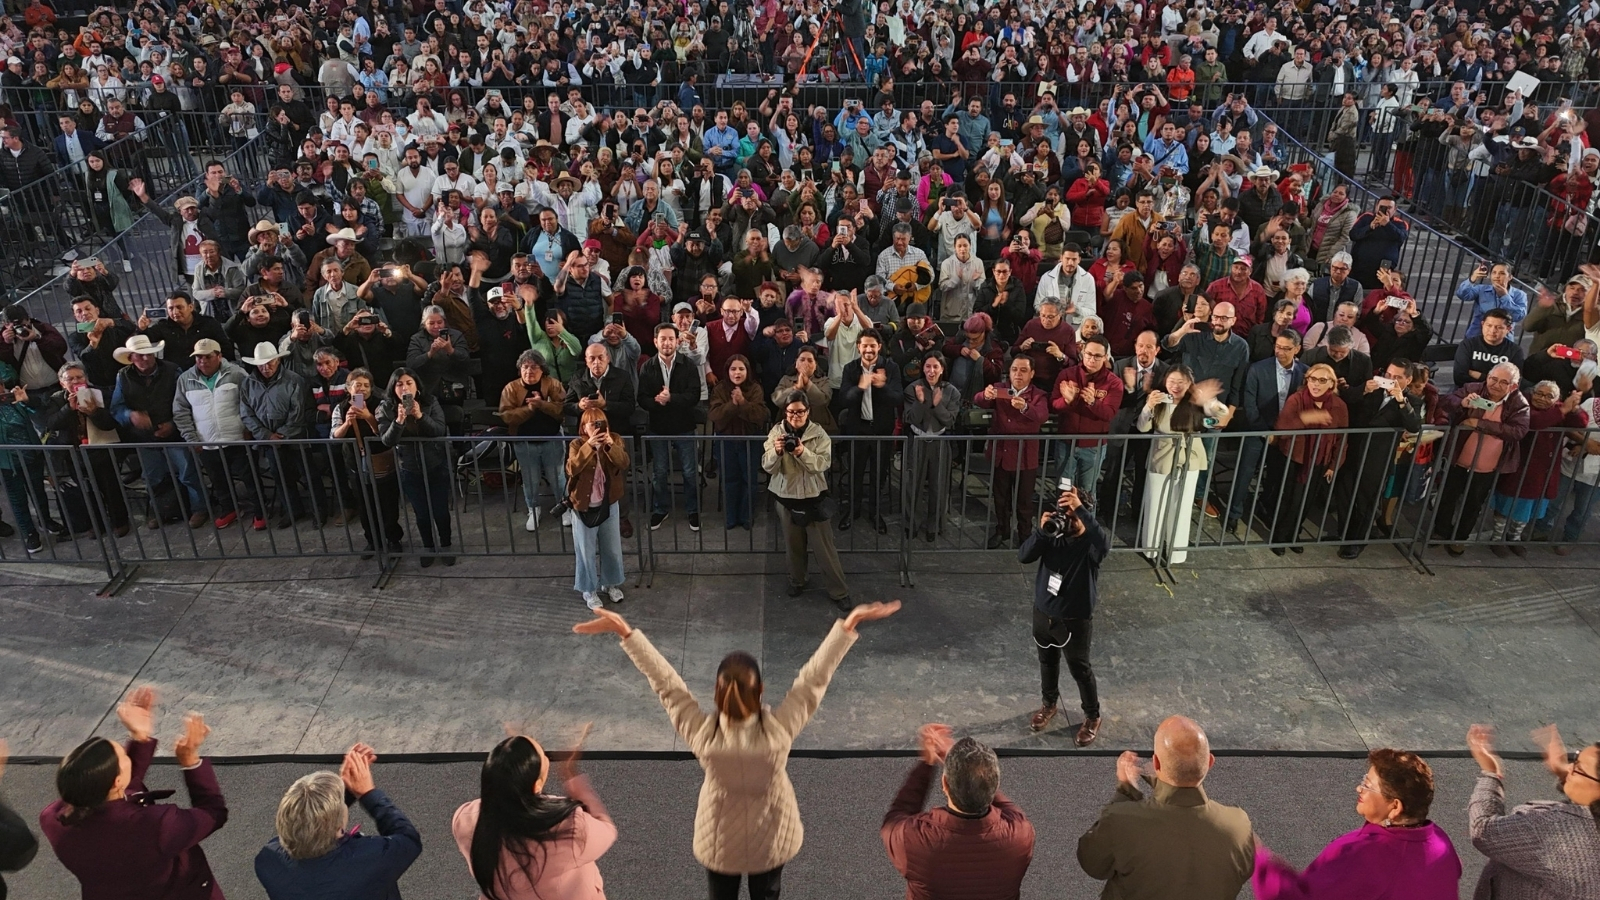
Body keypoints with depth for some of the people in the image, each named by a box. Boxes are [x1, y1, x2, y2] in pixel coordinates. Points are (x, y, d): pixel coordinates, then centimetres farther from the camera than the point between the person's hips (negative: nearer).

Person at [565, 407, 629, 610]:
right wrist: (589, 446, -35)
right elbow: (572, 469, -28)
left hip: (609, 504, 2)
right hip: (584, 506, -2)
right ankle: (589, 589, 26)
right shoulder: (577, 444, -11)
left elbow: (623, 464, -20)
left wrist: (610, 445, -34)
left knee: (611, 548, 17)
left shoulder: (615, 440, -5)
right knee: (587, 551, 9)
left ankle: (611, 583, 38)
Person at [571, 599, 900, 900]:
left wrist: (624, 631, -21)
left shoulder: (702, 734, -33)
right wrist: (848, 624, -26)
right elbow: (814, 678, -30)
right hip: (771, 837, 0)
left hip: (720, 840, 0)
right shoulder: (779, 731, -34)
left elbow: (665, 681, -27)